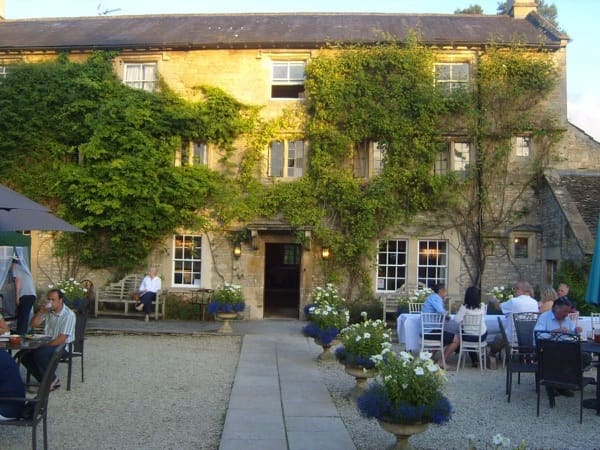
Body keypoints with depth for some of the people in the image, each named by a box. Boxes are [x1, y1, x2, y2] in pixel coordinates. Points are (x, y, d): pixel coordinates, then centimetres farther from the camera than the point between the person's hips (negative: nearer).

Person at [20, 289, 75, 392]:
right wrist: (41, 311, -8)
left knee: (39, 354, -31)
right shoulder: (48, 311, 5)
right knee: (25, 355, -13)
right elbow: (33, 324, 7)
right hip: (48, 343, 7)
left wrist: (45, 346, -21)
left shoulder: (68, 315, -16)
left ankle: (52, 380, -9)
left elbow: (62, 339, -20)